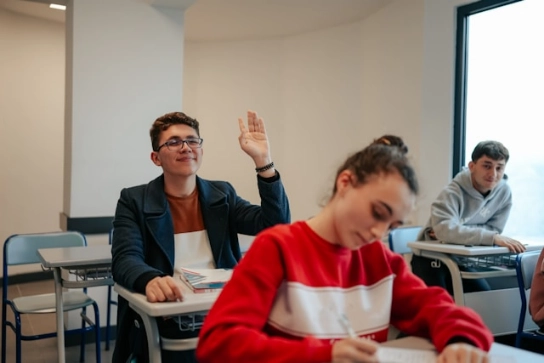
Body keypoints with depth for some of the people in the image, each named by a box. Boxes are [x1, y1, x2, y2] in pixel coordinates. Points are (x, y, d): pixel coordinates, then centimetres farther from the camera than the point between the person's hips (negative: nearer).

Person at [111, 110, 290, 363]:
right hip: (166, 323, -3)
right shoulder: (134, 201, 2)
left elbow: (277, 226, -1)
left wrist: (263, 160, -10)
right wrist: (150, 280, -35)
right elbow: (126, 259, -11)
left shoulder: (222, 195, 10)